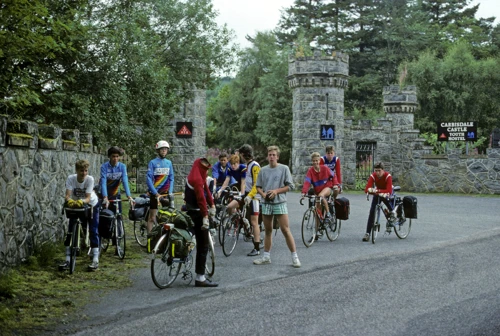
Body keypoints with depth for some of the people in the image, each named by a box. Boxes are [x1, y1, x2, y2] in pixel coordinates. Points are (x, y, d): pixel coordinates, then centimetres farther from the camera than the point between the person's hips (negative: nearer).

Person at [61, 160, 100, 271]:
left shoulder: (90, 179, -26)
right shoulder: (71, 178, -23)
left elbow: (88, 198, -31)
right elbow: (67, 195, -30)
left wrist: (82, 201, -52)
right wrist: (69, 201, -53)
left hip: (91, 204, -2)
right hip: (75, 206, 2)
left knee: (93, 231, -8)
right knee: (70, 231, -4)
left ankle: (95, 259, -3)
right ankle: (67, 259, 2)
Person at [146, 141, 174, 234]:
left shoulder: (169, 163, 9)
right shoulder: (153, 162, -4)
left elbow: (171, 179, 10)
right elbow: (148, 179, -9)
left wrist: (170, 192, -3)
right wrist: (156, 193, -15)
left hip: (166, 192, 4)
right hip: (155, 192, -4)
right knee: (152, 218, 0)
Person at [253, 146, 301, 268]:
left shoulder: (284, 169, -1)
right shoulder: (263, 170, 8)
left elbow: (290, 186, -2)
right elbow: (258, 187, 13)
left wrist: (276, 191, -13)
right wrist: (263, 194, -7)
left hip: (280, 203, -3)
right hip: (266, 203, 4)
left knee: (285, 230, -8)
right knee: (268, 231, 12)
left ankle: (294, 257, -3)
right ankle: (266, 256, 20)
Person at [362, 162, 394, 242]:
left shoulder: (388, 176, -32)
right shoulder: (373, 176, -25)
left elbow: (389, 191, -42)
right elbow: (367, 189, -34)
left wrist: (377, 191, -52)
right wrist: (374, 191, -53)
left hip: (386, 192, -2)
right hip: (377, 193, 2)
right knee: (372, 210, -12)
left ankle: (392, 213, -3)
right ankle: (367, 233, -10)